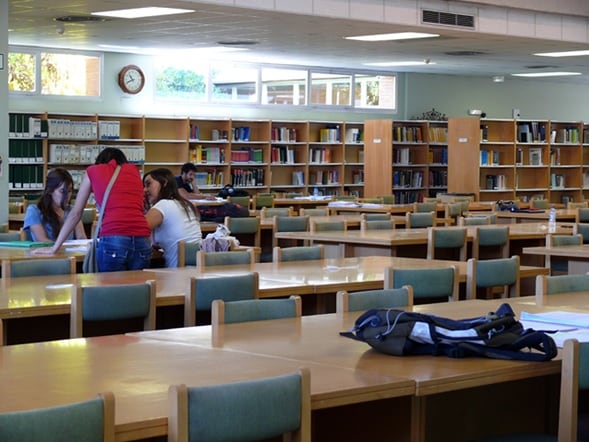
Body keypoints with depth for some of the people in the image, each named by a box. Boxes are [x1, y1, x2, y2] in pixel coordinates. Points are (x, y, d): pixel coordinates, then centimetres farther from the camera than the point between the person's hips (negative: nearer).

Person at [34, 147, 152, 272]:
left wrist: (54, 248, 25)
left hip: (113, 241, -2)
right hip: (142, 241, 2)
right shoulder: (133, 170, 25)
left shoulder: (93, 171, 18)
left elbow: (75, 214, 19)